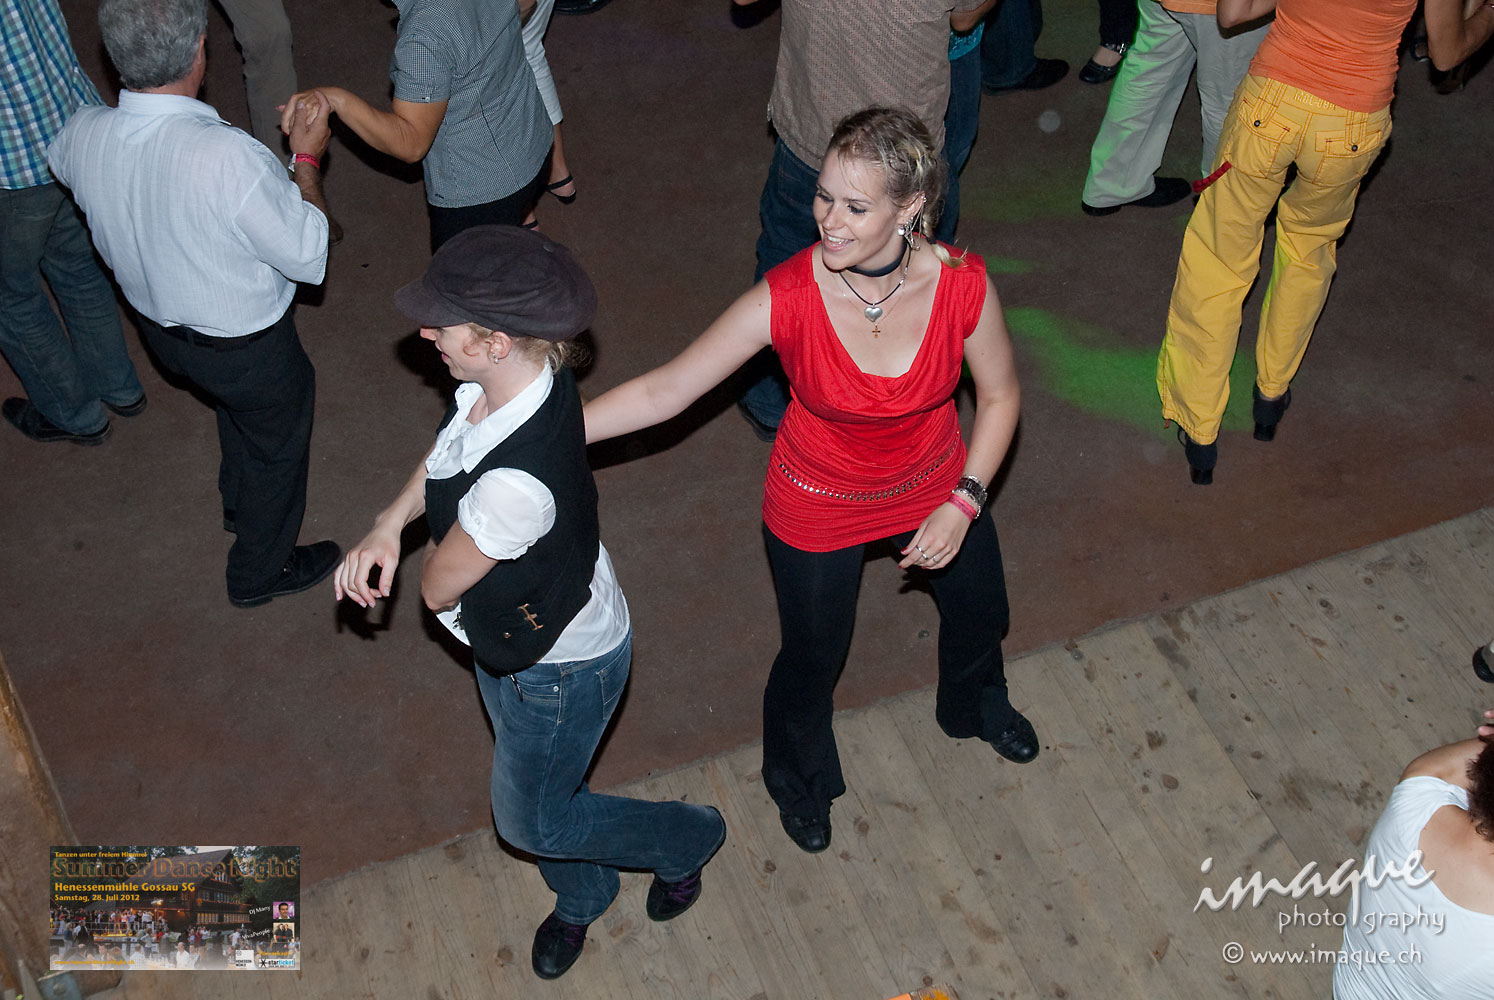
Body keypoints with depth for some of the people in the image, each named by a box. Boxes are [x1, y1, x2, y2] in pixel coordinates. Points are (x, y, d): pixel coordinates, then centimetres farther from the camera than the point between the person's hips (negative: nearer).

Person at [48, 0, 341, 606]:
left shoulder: (83, 136, -20)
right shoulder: (228, 158, -40)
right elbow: (307, 257, -26)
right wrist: (307, 159, -13)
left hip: (159, 325, 6)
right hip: (248, 347, -6)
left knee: (237, 409, 36)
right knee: (276, 444, 24)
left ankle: (239, 503, 64)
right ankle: (261, 572, 47)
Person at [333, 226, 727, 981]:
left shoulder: (515, 484, -45)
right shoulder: (512, 379, -19)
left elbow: (438, 587, -26)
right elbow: (445, 456, 2)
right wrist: (388, 523, -15)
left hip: (558, 665, -8)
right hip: (515, 634, 8)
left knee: (530, 818, 20)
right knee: (543, 778, 31)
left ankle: (686, 840, 44)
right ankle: (581, 896, 61)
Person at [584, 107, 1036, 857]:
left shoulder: (963, 286, -29)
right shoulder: (787, 299, -33)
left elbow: (998, 395, -9)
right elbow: (665, 390, -25)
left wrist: (964, 503, -16)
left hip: (934, 485, 3)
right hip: (818, 506, -2)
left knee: (979, 613, 27)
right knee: (813, 658, 18)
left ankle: (975, 705, 67)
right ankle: (800, 775, 55)